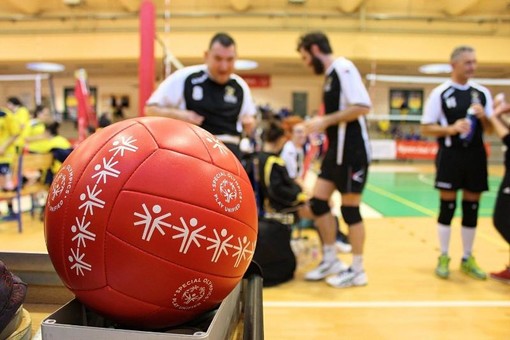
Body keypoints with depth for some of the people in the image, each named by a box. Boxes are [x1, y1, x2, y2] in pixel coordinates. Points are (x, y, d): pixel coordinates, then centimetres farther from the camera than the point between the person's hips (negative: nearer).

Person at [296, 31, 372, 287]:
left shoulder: (343, 67, -13)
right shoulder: (331, 74, 15)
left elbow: (362, 106, -23)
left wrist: (325, 120, -20)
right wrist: (320, 124, 8)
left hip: (352, 151, -9)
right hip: (336, 150, 9)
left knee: (350, 209, 0)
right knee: (318, 201, 9)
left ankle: (357, 271, 16)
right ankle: (331, 260, 23)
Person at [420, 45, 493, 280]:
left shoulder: (482, 93, 8)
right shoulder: (440, 93, -4)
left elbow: (491, 129, 12)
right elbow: (425, 129, -5)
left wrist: (483, 117, -8)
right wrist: (451, 129, -19)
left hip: (475, 156, 4)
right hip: (451, 155, -4)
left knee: (472, 208, 9)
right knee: (447, 207, 2)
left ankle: (467, 259, 23)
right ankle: (443, 258, 15)